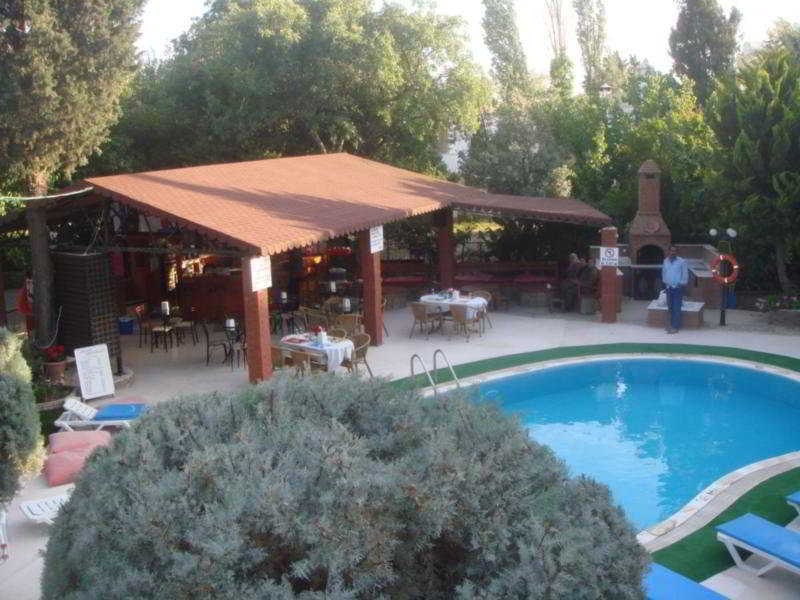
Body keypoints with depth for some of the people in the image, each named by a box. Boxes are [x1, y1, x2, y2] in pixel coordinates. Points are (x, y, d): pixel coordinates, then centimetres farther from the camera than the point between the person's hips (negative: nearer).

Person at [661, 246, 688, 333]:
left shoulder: (682, 262, -7)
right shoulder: (665, 261, 8)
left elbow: (685, 275, -4)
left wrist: (682, 284, -5)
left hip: (678, 288, -5)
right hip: (669, 288, 5)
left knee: (676, 308, -6)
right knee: (670, 307, 10)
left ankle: (675, 327, -3)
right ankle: (670, 324, 21)